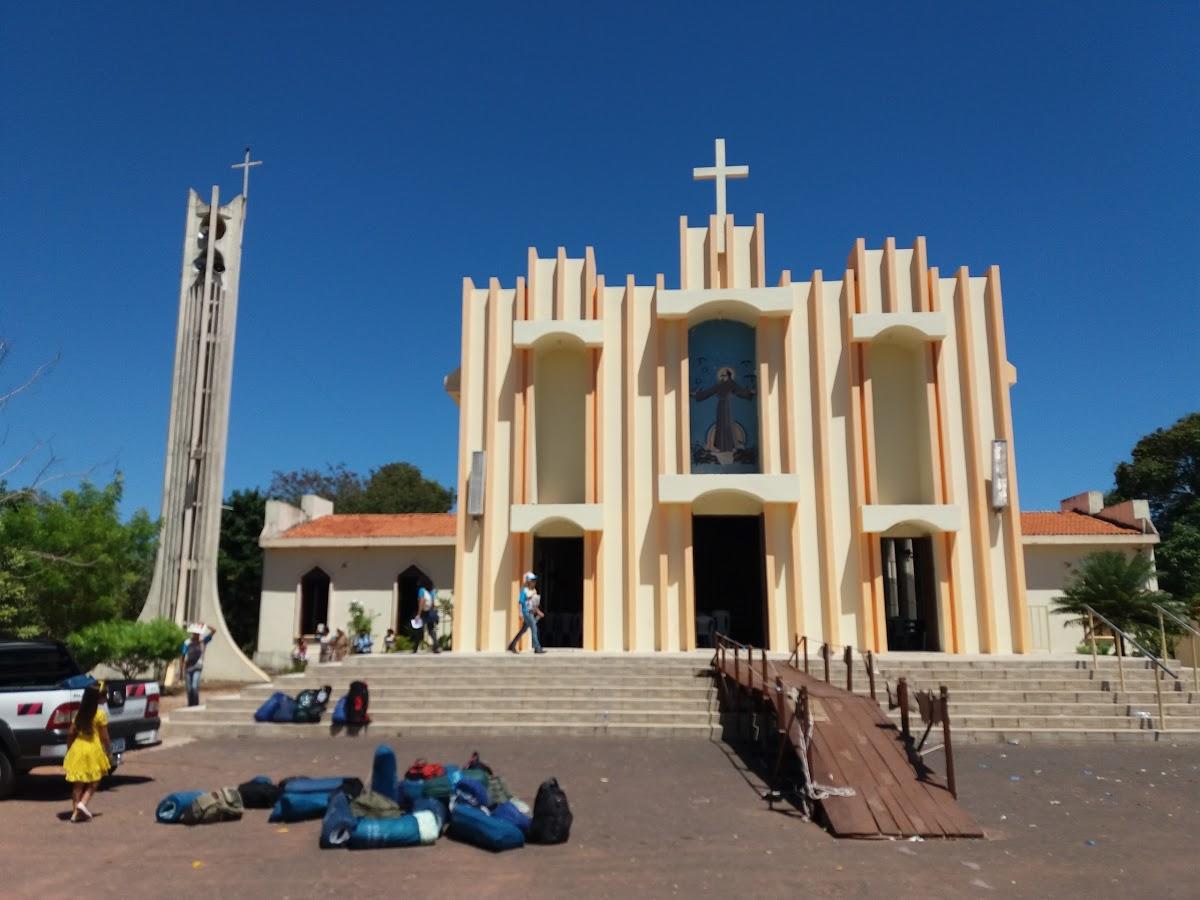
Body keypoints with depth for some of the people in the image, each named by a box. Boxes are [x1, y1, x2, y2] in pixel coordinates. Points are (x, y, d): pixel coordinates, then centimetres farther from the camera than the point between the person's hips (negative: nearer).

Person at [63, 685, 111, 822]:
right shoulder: (100, 715, -9)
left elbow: (70, 733, 5)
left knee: (78, 783, 12)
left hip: (77, 749, 5)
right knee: (93, 782, 9)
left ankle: (75, 811, 13)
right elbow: (104, 737, -7)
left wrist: (69, 749, 17)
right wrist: (109, 751, 5)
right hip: (93, 750, -5)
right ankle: (83, 804, -10)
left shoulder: (79, 714, 6)